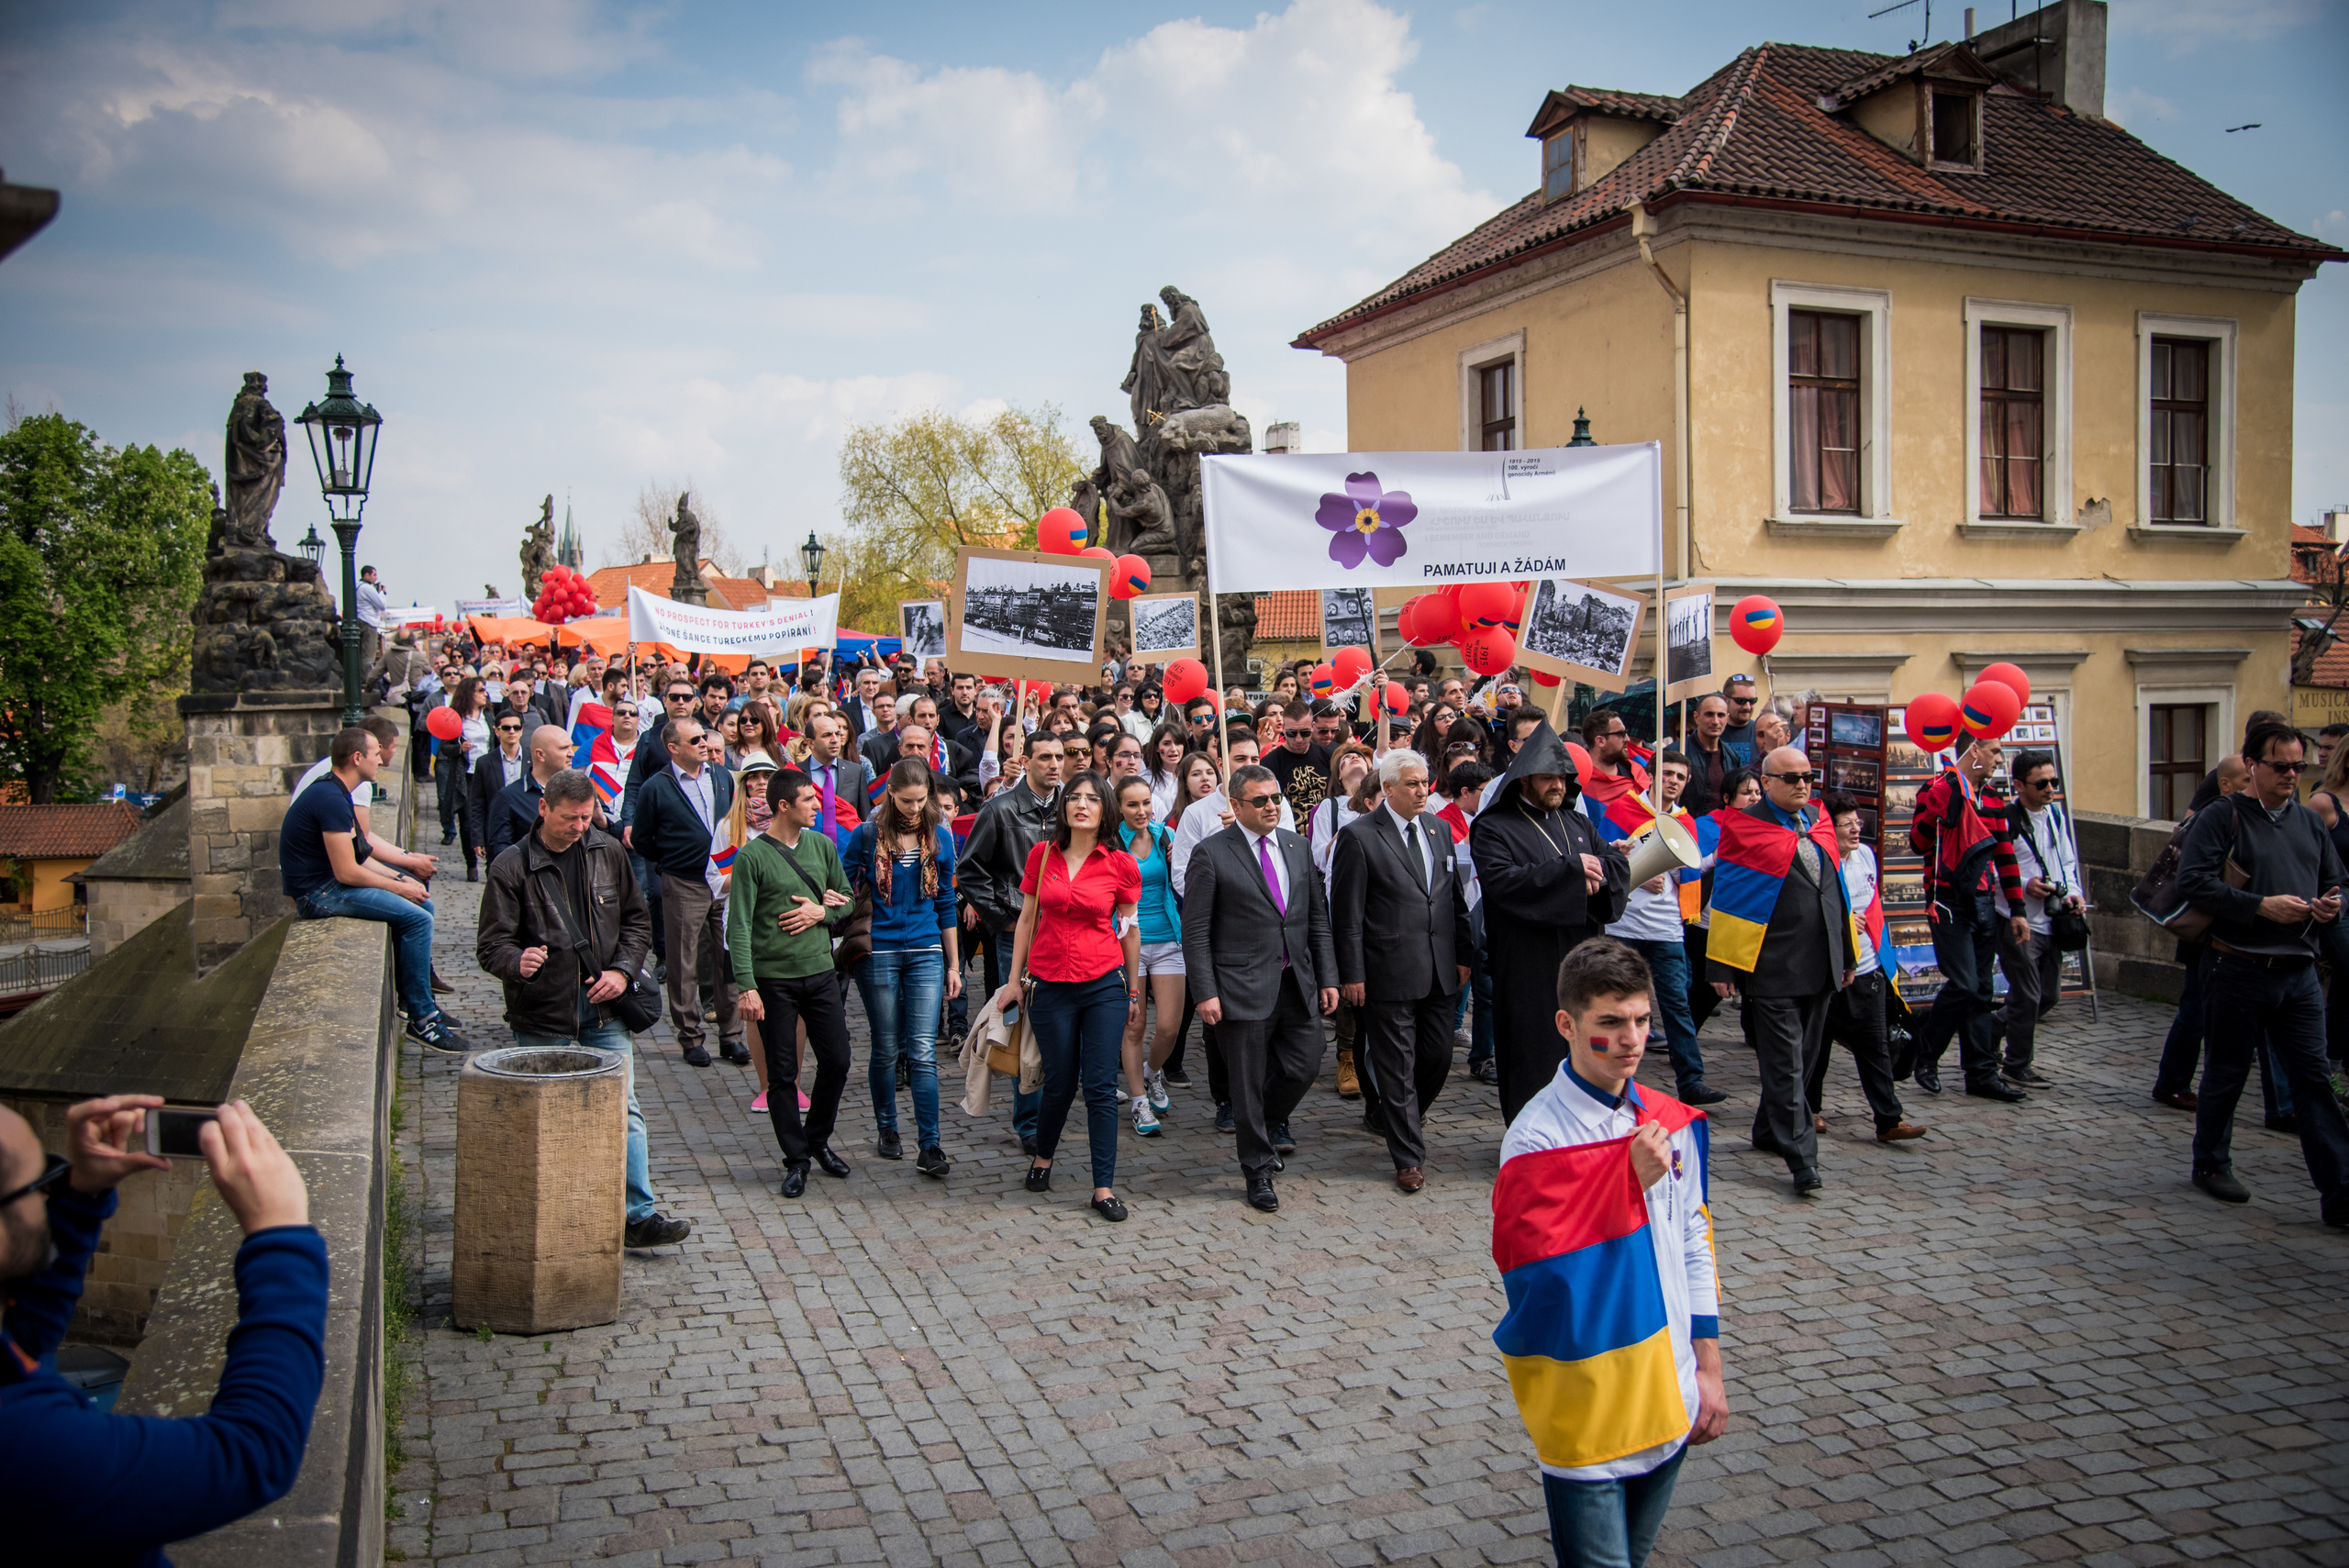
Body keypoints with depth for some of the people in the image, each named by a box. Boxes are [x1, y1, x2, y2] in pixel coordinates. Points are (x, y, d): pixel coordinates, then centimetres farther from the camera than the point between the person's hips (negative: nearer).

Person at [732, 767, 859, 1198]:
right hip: (774, 979, -4)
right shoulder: (752, 856, -9)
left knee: (837, 1061, 7)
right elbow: (740, 928, -11)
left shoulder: (822, 845, 6)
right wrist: (747, 987, -18)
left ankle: (818, 1139, 29)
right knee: (782, 1074, 4)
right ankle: (796, 1159, 17)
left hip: (821, 972, 4)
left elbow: (847, 901, 15)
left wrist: (821, 912, -7)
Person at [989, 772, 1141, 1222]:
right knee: (1060, 1082, 10)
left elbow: (1129, 930, 6)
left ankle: (1104, 1187, 6)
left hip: (1104, 984, -1)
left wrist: (1133, 990, 10)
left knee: (1101, 1086, -2)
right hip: (1049, 985, 1)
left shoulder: (1121, 864, -3)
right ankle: (1042, 1156, 37)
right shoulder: (1042, 855, 2)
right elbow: (1026, 919, 9)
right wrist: (1015, 979, 8)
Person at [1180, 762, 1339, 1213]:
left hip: (1297, 984, 5)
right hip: (1244, 986, -5)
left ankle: (1272, 1119, 39)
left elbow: (1317, 918, 13)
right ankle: (1258, 1171, 21)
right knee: (1248, 1083, 3)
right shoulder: (1211, 855, -7)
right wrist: (1205, 993, -14)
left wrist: (1327, 978, 7)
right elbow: (1195, 932, -8)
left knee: (1305, 1066, 6)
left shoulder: (1297, 847, 10)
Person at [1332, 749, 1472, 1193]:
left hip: (1439, 972, 6)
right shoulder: (1359, 836, -8)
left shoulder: (1439, 829, 11)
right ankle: (1409, 1157, 12)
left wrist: (1463, 954, 12)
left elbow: (1456, 898, 16)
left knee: (1439, 1056, 11)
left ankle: (1402, 1117, 37)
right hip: (1389, 973, -6)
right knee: (1397, 1065, 2)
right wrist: (1351, 974, -11)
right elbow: (1346, 913, -9)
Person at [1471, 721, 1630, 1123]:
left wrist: (1597, 874, -13)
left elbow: (1618, 861, 11)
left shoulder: (1575, 822, 17)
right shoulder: (1494, 827, -4)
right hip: (1527, 966, -6)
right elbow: (1500, 879, -20)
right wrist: (1571, 869, -19)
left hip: (1582, 957, 6)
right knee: (1535, 1055, -2)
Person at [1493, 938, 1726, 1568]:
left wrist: (1708, 1368, 10)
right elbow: (1539, 1284, -21)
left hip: (1670, 1408, 6)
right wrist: (1634, 1186, -24)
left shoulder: (1670, 1122, 1)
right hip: (1587, 1417, -6)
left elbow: (1694, 1246, 10)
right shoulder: (1536, 1139, -19)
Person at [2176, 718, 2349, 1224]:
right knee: (2227, 1073, 8)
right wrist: (2262, 906, -20)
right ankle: (2211, 1164, 26)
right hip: (2240, 969, -4)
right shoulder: (2222, 817, -4)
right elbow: (2193, 880, -14)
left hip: (2299, 973, 5)